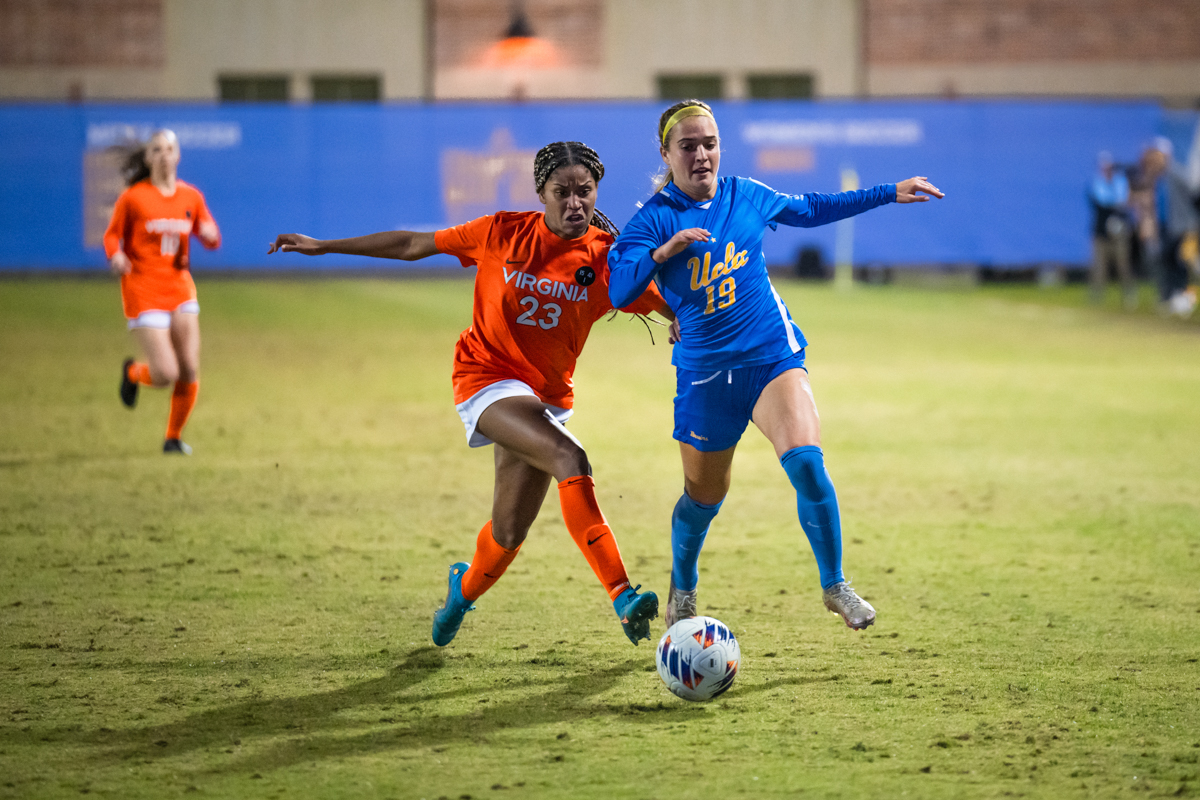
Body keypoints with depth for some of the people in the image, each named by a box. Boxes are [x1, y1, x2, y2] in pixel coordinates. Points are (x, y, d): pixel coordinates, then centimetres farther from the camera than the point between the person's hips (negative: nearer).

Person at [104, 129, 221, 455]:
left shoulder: (191, 196, 7)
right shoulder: (132, 197, -5)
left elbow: (211, 240, 14)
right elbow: (112, 235, 1)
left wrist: (210, 235, -9)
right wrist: (115, 255, -20)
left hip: (180, 287, 4)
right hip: (143, 290, -4)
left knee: (190, 371, -2)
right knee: (165, 374, -13)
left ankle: (173, 437, 19)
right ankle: (133, 372, 24)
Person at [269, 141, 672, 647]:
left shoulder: (606, 259, -5)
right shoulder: (505, 233, -7)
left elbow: (669, 308, -4)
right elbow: (414, 245, 2)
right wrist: (323, 247, 7)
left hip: (547, 395, 3)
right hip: (488, 377, -3)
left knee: (509, 532, 5)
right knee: (569, 458, -30)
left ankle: (464, 589, 41)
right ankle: (621, 595, -34)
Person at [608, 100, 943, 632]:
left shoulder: (746, 197, 3)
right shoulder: (654, 219, -8)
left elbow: (809, 209, 22)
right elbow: (617, 290, -20)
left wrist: (890, 194, 24)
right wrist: (663, 252, -36)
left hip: (773, 354, 1)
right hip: (705, 371, -1)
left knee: (805, 460, -24)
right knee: (703, 496, 13)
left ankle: (835, 586, -10)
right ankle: (682, 590, 43)